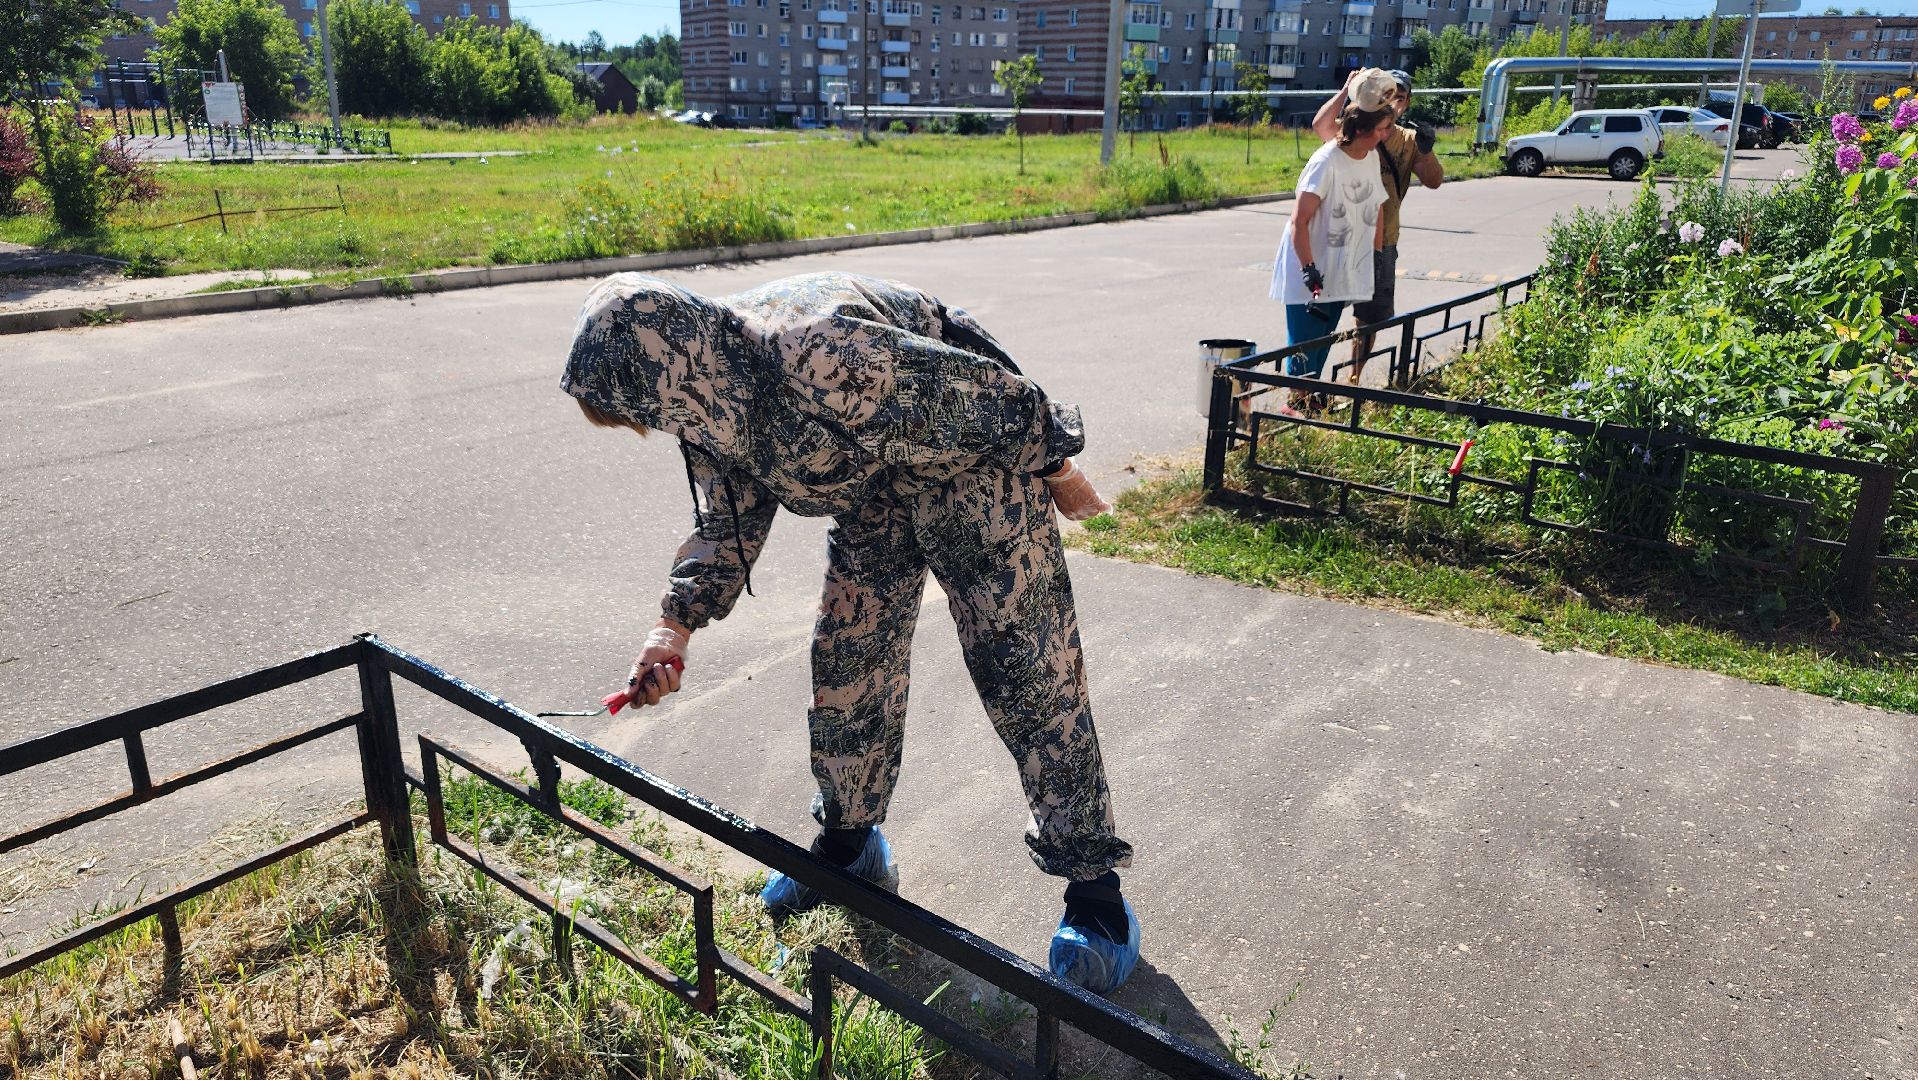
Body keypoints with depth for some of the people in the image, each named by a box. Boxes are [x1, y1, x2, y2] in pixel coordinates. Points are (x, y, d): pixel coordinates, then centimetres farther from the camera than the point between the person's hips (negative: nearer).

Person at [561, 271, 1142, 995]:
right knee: (846, 663, 9)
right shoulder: (705, 398, -11)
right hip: (872, 485, 8)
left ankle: (1094, 887, 2)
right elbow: (728, 519, 5)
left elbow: (993, 394, -28)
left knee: (1026, 673, -8)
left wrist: (1058, 474, -13)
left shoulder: (820, 354, -39)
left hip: (974, 461, -8)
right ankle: (850, 845, 29)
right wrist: (676, 624, -5)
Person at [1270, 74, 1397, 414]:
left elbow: (1377, 208, 16)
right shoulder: (1327, 162, -19)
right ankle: (1295, 400, 12)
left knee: (1324, 337, 14)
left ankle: (1311, 395, 26)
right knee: (1305, 340, -1)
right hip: (1311, 273, -7)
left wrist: (1376, 257, 14)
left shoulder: (1371, 159, 5)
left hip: (1344, 270, 7)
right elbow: (1299, 221, -21)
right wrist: (1309, 270, -24)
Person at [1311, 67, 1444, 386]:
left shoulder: (1409, 140, 7)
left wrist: (1426, 150, -18)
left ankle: (1353, 378, 31)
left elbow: (1434, 180, -2)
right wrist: (1347, 89, -29)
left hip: (1383, 242, 5)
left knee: (1371, 315, 15)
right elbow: (1320, 126, -26)